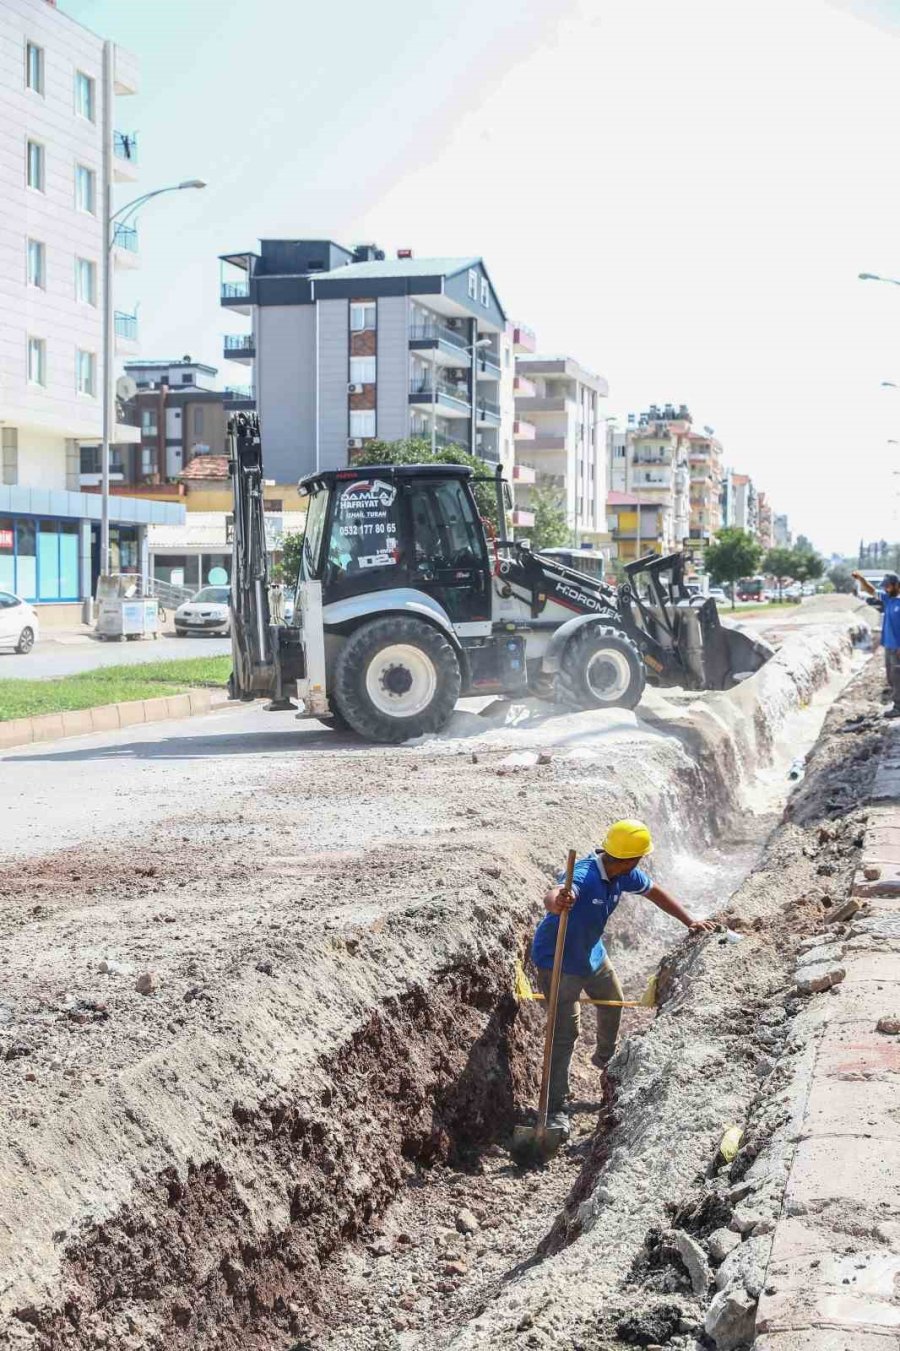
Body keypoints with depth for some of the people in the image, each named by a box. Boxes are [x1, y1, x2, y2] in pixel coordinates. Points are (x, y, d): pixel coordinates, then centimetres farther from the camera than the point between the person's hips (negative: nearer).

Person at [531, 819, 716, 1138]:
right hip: (557, 960, -9)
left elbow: (655, 892, 7)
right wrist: (557, 902, -83)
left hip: (591, 953, 9)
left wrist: (690, 921, 8)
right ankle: (554, 1109, -3)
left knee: (613, 1001, 28)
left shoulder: (624, 874, -11)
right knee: (565, 1033, -12)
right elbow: (552, 896, -59)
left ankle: (605, 1057, 57)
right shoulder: (584, 875, -38)